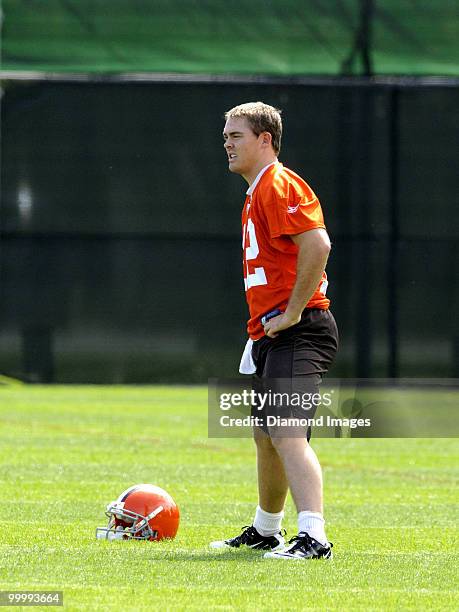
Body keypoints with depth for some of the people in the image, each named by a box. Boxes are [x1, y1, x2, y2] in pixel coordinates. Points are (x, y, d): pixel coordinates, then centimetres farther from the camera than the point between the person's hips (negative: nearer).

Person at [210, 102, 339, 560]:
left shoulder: (280, 186, -13)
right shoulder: (256, 194, 20)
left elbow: (317, 245, -26)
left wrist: (292, 313, -22)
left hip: (297, 333, -11)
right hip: (271, 334, 11)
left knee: (287, 434, -22)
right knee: (265, 435, 22)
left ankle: (313, 538, -31)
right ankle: (265, 532, 37)